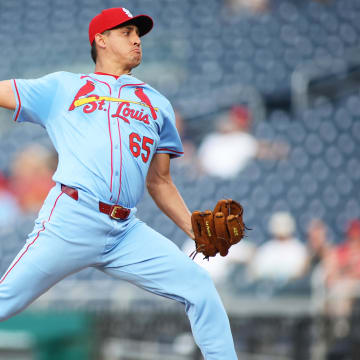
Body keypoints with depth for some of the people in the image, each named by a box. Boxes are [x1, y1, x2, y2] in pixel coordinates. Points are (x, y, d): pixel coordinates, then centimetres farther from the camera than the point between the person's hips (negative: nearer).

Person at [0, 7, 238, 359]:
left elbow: (159, 182, 27)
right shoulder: (62, 87, 18)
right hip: (70, 223, -3)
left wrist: (197, 231, 16)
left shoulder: (157, 104, 27)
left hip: (127, 233, 3)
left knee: (199, 287, -9)